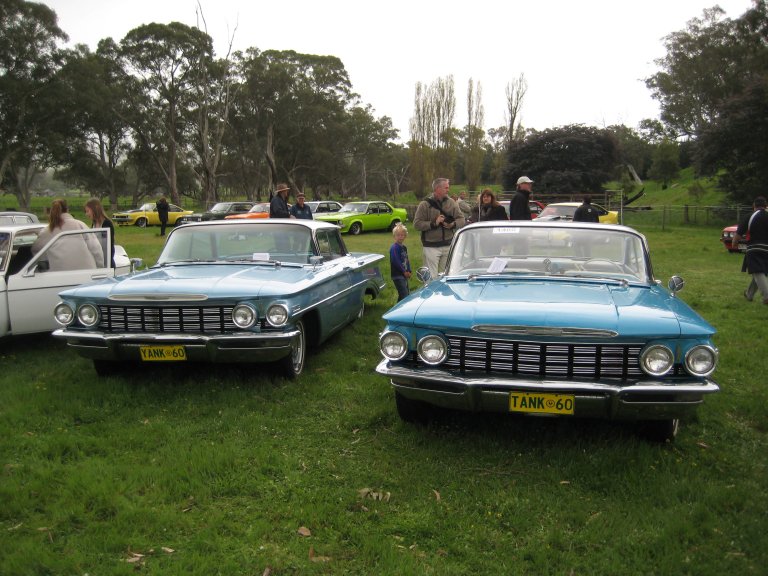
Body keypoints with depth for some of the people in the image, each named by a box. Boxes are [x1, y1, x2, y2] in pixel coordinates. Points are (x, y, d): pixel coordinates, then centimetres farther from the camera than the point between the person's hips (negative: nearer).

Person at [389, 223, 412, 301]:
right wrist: (404, 271, -14)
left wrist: (409, 271, 6)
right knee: (403, 295, -13)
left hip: (404, 275, 9)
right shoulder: (394, 248, -14)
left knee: (407, 294, 14)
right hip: (397, 275, -9)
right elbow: (396, 261, -20)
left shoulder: (404, 247, 14)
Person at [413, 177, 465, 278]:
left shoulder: (451, 203, 7)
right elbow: (417, 224, -9)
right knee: (432, 277, -5)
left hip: (448, 246, 4)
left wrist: (453, 224, -12)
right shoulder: (425, 204, -5)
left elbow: (462, 219, 9)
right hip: (431, 246, -4)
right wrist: (433, 223, -17)